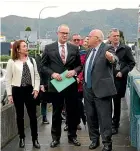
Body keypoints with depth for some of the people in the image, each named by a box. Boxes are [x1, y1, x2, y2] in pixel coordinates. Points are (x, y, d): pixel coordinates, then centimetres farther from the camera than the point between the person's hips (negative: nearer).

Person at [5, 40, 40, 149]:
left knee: (33, 115, 3)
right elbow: (8, 79, -2)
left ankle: (35, 139, 13)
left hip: (30, 90, 2)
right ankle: (22, 138, 23)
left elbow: (36, 76, 9)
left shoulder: (32, 60, 6)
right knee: (20, 116, 9)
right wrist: (9, 94, -5)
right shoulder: (12, 62, -4)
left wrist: (36, 89, -3)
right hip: (17, 91, -2)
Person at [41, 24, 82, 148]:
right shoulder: (49, 48, 0)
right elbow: (43, 66, 1)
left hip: (71, 85, 1)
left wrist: (74, 71, -12)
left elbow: (79, 65, 8)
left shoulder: (74, 48, 5)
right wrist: (52, 73, -15)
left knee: (72, 112, 9)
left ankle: (72, 136, 24)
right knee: (56, 113, 9)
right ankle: (55, 138, 22)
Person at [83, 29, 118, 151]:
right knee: (90, 116, 15)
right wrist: (83, 81, 20)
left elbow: (115, 59, -32)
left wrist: (112, 58, -53)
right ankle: (94, 139, 28)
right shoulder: (90, 50, 12)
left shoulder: (107, 48, -12)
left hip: (101, 89, -8)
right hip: (88, 89, 8)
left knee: (104, 118, -2)